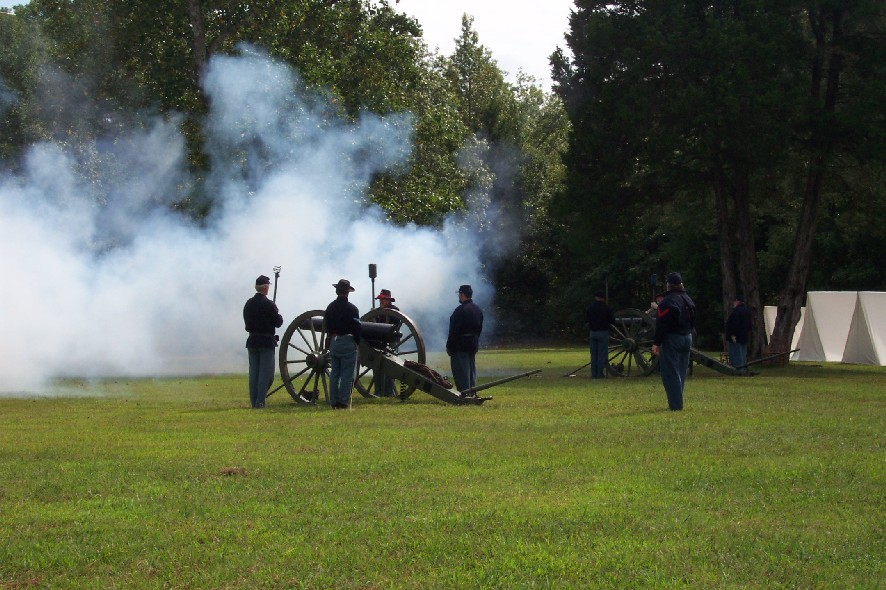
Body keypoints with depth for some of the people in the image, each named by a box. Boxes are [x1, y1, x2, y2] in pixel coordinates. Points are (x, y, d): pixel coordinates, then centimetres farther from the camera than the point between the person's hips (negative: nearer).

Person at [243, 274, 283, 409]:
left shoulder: (248, 303, 5)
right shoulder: (269, 304, -13)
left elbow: (247, 322, 11)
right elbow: (278, 322, -9)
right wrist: (278, 315, 11)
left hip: (252, 341, 6)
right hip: (267, 341, -6)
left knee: (253, 372, 9)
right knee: (266, 373, -2)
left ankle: (254, 402, 10)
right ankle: (260, 402, -8)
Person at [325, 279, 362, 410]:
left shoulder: (329, 308, 8)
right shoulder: (351, 308, -11)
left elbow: (326, 326, 12)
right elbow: (357, 328, -12)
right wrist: (357, 341, 1)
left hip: (333, 343, 6)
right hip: (348, 343, -6)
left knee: (334, 373, 11)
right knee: (347, 374, -2)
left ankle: (334, 402, 10)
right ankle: (343, 402, -6)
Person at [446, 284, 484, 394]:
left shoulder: (460, 310, -18)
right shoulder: (477, 309, 9)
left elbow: (454, 331, -19)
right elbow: (480, 328, 15)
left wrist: (449, 347, -14)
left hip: (461, 346, -8)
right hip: (473, 345, 8)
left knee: (461, 371, -4)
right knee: (471, 370, 14)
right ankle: (471, 393, 18)